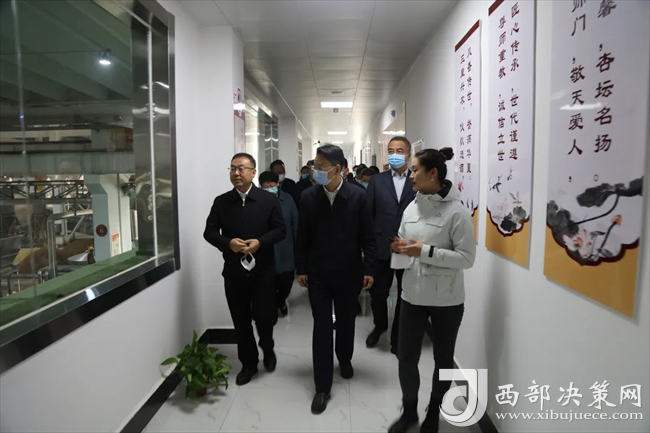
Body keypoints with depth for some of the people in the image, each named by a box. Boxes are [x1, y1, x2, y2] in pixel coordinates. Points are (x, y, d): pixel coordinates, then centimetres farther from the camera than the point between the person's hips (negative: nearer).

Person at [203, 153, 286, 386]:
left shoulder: (269, 200, -2)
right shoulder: (221, 201, 2)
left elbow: (280, 230, -3)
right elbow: (209, 231, 1)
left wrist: (260, 242, -20)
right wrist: (228, 243, -19)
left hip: (263, 271, -2)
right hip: (234, 271, 2)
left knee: (263, 316, 3)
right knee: (241, 321, 10)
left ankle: (268, 349, 36)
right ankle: (248, 363, 29)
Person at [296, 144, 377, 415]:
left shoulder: (358, 196, -8)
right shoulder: (308, 197, -4)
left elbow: (367, 236, -4)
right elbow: (302, 237, 1)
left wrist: (369, 269, -5)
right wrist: (300, 269, 2)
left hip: (348, 273, 0)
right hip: (318, 274, 0)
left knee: (346, 321, 18)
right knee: (322, 327, 2)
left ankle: (344, 359, 47)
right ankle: (322, 387, 13)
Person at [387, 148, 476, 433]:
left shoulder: (456, 212, -13)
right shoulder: (411, 208, 5)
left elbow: (467, 258, -16)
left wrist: (426, 251, -23)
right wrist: (400, 248, -9)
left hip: (446, 300, -4)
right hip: (412, 296, 5)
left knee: (443, 360, 15)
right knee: (406, 358, 9)